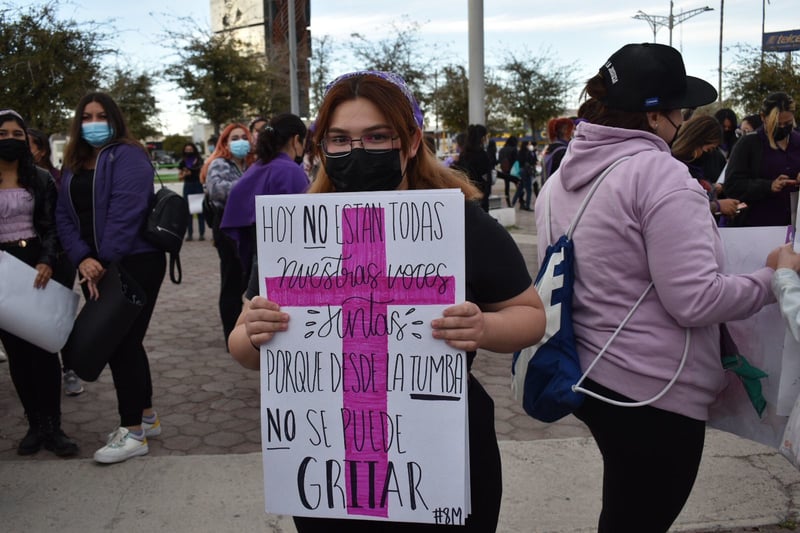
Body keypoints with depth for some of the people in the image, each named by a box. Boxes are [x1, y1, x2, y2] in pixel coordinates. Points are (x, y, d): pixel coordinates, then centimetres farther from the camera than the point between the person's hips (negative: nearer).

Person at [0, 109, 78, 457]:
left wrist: (47, 261, -15)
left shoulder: (41, 180, 5)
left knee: (43, 346, -3)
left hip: (36, 265, -1)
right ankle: (35, 424, 15)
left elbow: (52, 227, 2)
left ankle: (52, 427, 3)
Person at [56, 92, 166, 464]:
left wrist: (105, 262, -20)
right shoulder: (74, 164, 15)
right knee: (123, 342, 14)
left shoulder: (127, 156, -9)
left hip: (134, 264, -7)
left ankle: (133, 432, 6)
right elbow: (64, 217, 5)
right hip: (94, 267, 8)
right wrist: (82, 259, -11)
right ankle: (145, 415, 28)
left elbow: (125, 211, -19)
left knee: (121, 343, -5)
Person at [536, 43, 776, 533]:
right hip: (652, 391, -8)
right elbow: (695, 299, -22)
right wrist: (773, 281, -6)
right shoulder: (659, 173, -19)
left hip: (588, 374, 8)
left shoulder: (563, 175, 6)